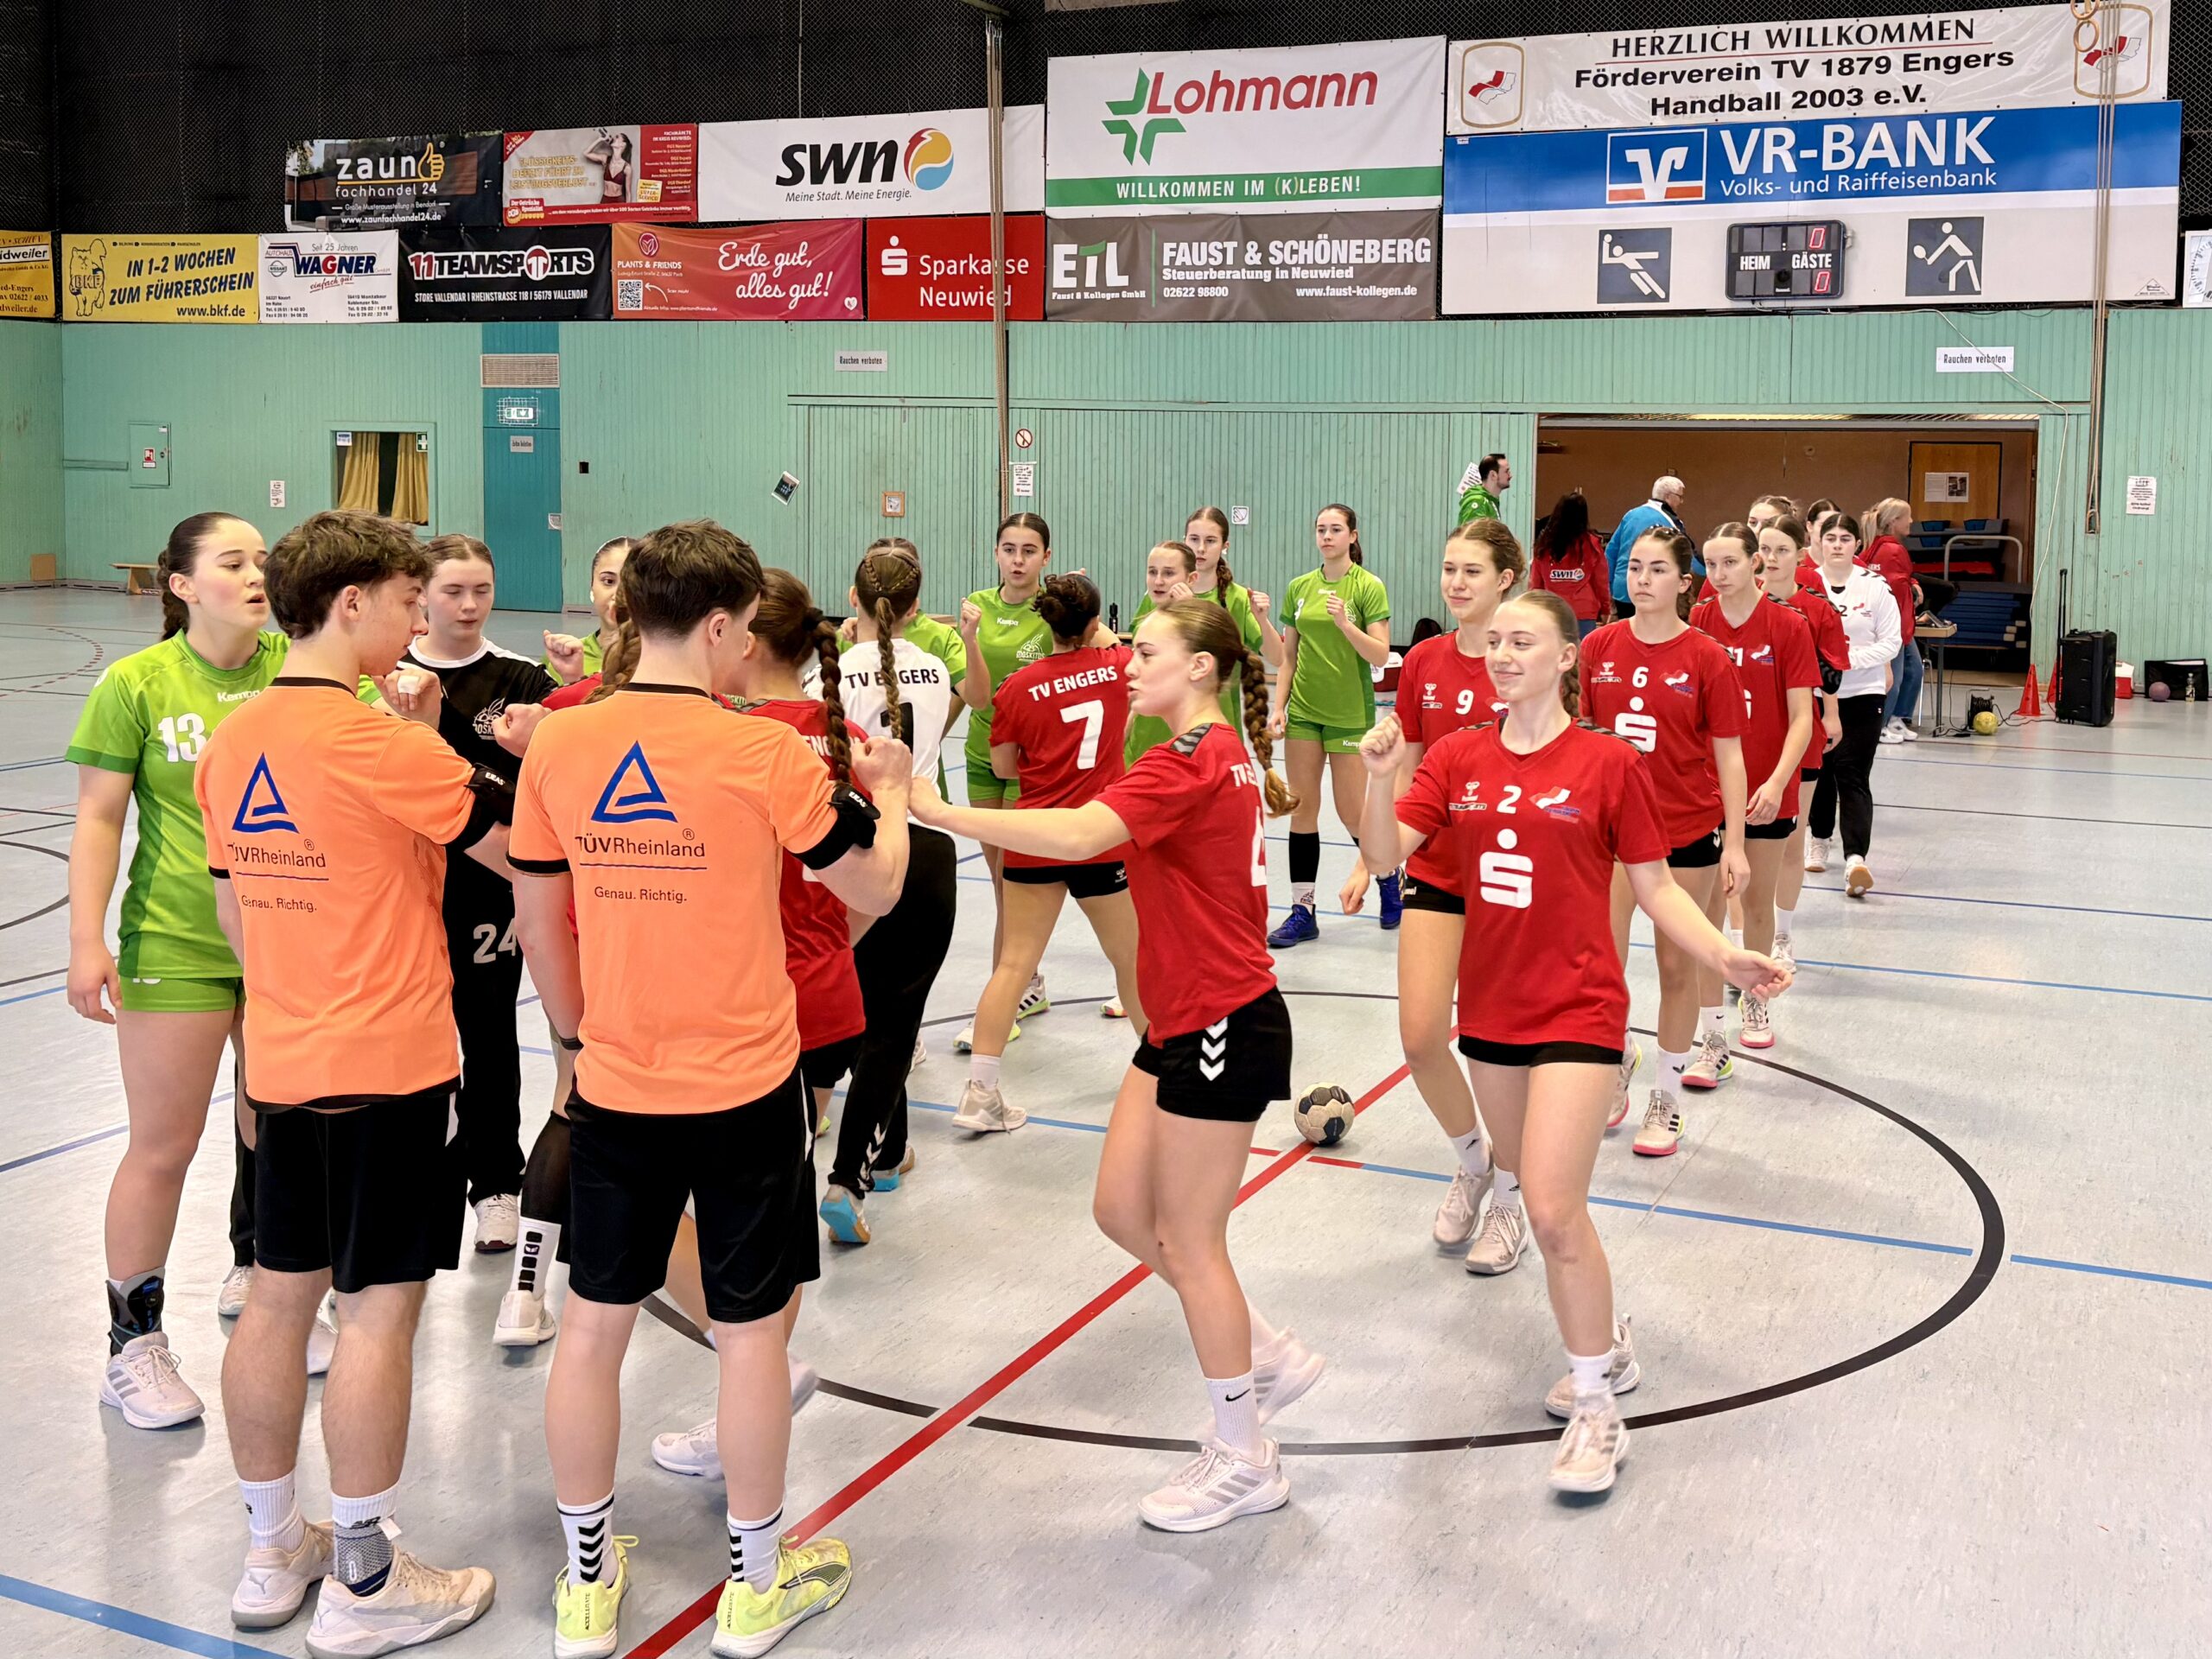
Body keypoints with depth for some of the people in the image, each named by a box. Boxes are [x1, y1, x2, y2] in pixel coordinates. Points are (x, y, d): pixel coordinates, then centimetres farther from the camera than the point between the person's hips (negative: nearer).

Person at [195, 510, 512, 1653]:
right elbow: (519, 842, -14)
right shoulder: (375, 740, -18)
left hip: (282, 1062, 8)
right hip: (389, 1065, -8)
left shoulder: (231, 741, 6)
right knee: (378, 1312, 1)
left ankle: (273, 1554, 27)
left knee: (278, 1297, 14)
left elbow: (235, 909, 15)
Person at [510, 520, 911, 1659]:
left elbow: (539, 924, 5)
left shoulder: (556, 746, -4)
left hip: (614, 1087, 3)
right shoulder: (766, 754, -14)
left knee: (594, 1323, 14)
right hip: (746, 1089, -3)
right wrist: (888, 790, 16)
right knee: (751, 1330, 11)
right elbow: (874, 889, -3)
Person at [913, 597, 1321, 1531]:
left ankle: (1244, 1462, 17)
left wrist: (929, 808, -34)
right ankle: (1270, 1357, 28)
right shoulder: (1227, 755, 11)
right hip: (1185, 1022, 10)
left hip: (1222, 1025, -10)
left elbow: (1074, 836, -33)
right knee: (1121, 1210, 13)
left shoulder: (1187, 763, -20)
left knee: (1189, 1241, 1)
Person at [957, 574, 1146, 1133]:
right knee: (1132, 957, 16)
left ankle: (980, 1093, 1)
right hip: (1099, 841, -1)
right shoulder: (1117, 666, -2)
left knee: (1015, 962, 4)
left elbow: (1003, 765, 5)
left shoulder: (1019, 687, -4)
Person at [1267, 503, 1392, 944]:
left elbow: (1380, 655, -12)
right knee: (1302, 808, 3)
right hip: (1304, 710, 4)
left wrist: (1344, 623, -25)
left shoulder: (1369, 586, -6)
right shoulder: (1299, 588, 7)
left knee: (1352, 813, 0)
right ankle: (1302, 912, 8)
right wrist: (1278, 707, 3)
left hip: (1351, 713, -4)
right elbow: (1288, 656, 11)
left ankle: (1390, 876, 28)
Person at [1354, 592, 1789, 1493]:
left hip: (1577, 1011, -5)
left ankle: (1595, 1408, 5)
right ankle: (1605, 1345, 42)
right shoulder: (1458, 758, 4)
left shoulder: (1608, 762, -7)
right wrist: (1379, 776, -22)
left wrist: (1727, 957, -17)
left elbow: (1655, 886, -3)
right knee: (1534, 1185, 18)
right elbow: (1384, 853, -5)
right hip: (1491, 1007, 6)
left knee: (1553, 1210, -14)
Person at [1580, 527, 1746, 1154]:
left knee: (1677, 966, 7)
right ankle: (1620, 1058, 29)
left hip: (1689, 830, -2)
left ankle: (1667, 1099, 21)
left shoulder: (1707, 659, -9)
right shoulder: (1599, 648, -1)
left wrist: (1734, 844, -9)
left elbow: (1728, 756, -6)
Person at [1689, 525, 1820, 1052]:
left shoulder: (1789, 627, -7)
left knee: (1758, 902, 13)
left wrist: (1776, 782, -20)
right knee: (1709, 905, 1)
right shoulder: (1697, 623, -1)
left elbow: (1801, 717, -8)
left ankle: (1756, 999, 35)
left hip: (1765, 792, -1)